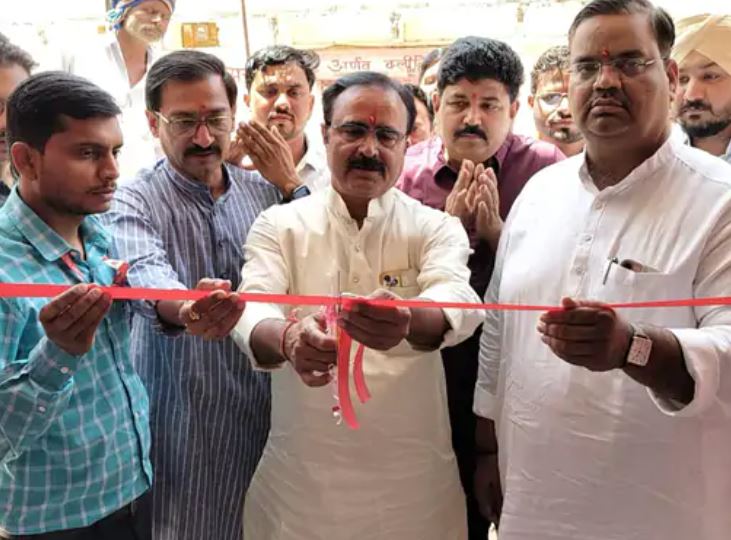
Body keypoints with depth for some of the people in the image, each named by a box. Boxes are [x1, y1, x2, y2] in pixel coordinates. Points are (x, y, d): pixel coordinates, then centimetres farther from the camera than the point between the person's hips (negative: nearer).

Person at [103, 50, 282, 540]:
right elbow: (147, 276, -33)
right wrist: (185, 309, -51)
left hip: (264, 410, 4)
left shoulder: (264, 192, 4)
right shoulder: (134, 204, -10)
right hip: (180, 422, -3)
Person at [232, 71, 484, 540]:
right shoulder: (279, 225, -1)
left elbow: (459, 301, -23)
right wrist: (287, 339, -40)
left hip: (412, 474, 0)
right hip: (299, 472, 1)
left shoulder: (436, 228, -3)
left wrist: (407, 321, -45)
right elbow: (252, 310, -16)